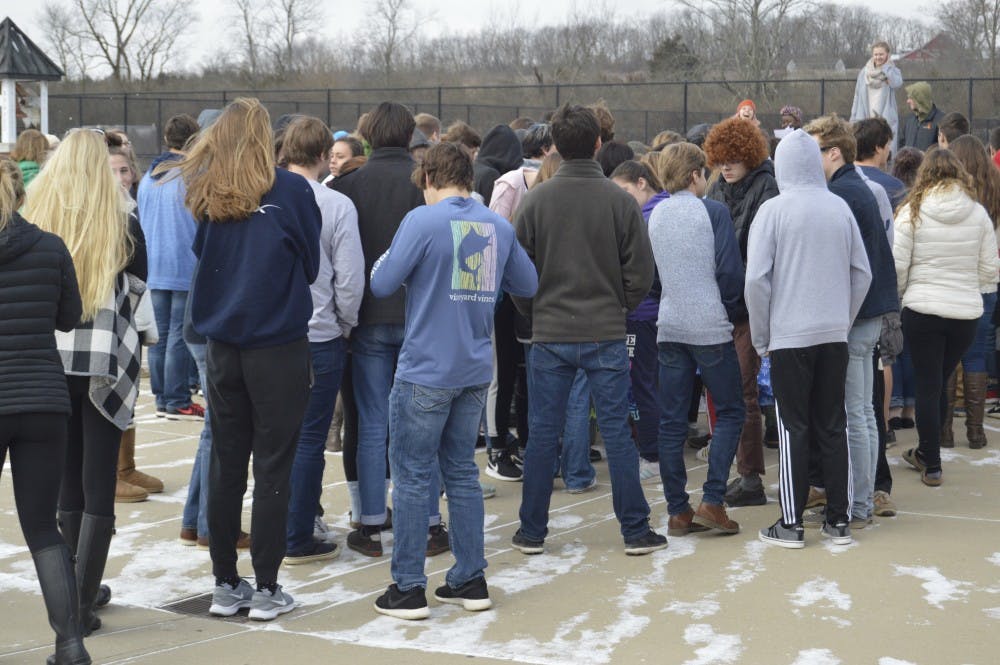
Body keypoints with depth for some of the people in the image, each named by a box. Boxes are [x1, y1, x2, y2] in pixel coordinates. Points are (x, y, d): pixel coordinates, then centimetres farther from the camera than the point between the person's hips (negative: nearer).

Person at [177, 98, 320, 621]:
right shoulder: (290, 191, -9)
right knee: (273, 468, 3)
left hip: (222, 345, 4)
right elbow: (311, 264, 3)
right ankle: (267, 589, 6)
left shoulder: (201, 193, 0)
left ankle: (225, 585, 18)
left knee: (225, 464, 11)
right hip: (279, 346, -4)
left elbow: (196, 259, 12)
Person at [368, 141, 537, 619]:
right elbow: (527, 284, 15)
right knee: (462, 472, 15)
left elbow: (382, 284, -11)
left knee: (412, 476, 2)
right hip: (476, 370, 6)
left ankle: (408, 589, 5)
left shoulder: (423, 221, -12)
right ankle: (470, 580, 19)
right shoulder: (499, 227, 5)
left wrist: (384, 260, 9)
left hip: (426, 372, -5)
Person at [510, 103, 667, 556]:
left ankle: (532, 532, 14)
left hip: (549, 335, 1)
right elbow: (641, 273, -3)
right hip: (606, 336, -1)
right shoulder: (620, 200, -5)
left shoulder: (535, 200, -4)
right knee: (617, 432, 5)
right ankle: (635, 531, 10)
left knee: (543, 434, 8)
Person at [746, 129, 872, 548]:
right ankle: (838, 519, 16)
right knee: (833, 426, 11)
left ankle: (791, 523, 6)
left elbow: (756, 278, -11)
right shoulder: (840, 208, 3)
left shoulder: (773, 210, -9)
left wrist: (761, 338, 0)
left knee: (793, 428, 3)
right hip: (835, 335, 4)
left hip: (789, 336, -4)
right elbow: (862, 273, 8)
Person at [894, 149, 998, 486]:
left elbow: (898, 267, -7)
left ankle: (932, 465, 10)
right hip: (966, 311, 3)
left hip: (922, 310, -2)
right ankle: (926, 453, 30)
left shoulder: (912, 212, -7)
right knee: (939, 382, 17)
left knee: (928, 386, 6)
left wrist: (898, 296, 12)